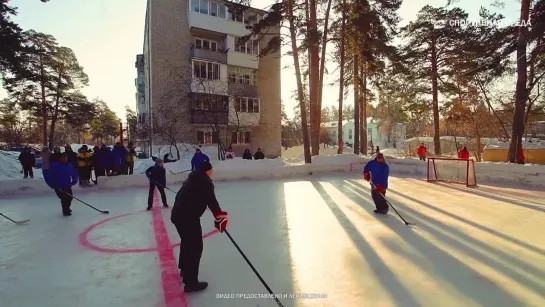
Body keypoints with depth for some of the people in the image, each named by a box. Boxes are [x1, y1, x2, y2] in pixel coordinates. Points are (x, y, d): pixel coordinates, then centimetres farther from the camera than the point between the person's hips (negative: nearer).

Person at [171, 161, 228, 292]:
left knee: (187, 241, 28)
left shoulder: (192, 179, 21)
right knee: (195, 246, -3)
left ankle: (184, 269, 47)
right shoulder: (205, 181, -7)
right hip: (188, 217, -10)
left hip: (177, 214, 10)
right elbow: (211, 200, -21)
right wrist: (219, 215, -26)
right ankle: (190, 282, -1)